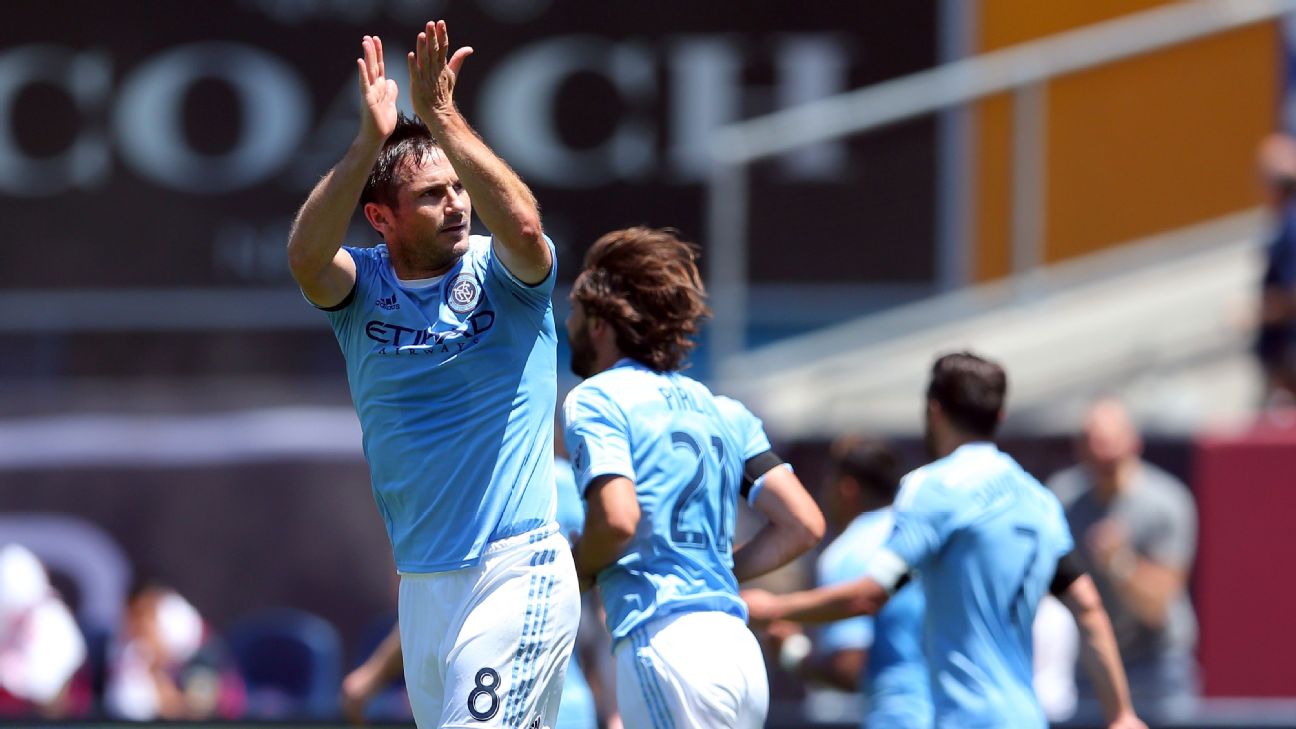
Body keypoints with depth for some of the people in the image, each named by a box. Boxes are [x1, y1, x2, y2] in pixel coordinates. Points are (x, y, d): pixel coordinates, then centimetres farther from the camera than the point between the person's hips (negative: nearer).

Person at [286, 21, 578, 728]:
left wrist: (441, 116, -26)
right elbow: (306, 253, -19)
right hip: (421, 584, 4)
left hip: (514, 573, -4)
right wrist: (369, 140, -29)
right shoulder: (361, 287, 3)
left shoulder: (498, 274, -3)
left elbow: (522, 226, -27)